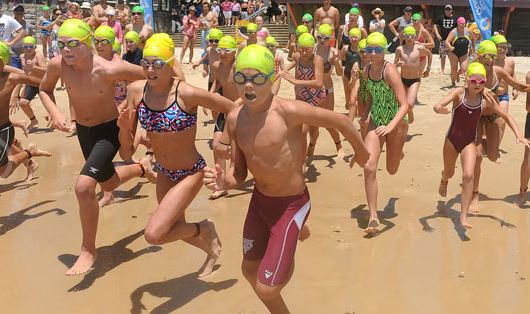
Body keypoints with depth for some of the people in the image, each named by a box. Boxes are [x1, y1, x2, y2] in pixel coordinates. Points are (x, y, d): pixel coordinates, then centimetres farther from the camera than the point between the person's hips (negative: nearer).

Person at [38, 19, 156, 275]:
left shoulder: (109, 70, -31)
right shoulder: (58, 65, -18)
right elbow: (44, 90, 3)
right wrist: (54, 113, -15)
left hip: (109, 130, -6)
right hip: (82, 130, 6)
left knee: (83, 186, -24)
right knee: (108, 184, 25)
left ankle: (88, 250, -4)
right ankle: (142, 168, 59)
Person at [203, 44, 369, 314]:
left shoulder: (288, 111, -26)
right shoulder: (234, 119, -6)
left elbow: (340, 121, -14)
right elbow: (239, 170, 3)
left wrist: (361, 152, 2)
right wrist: (225, 181, -20)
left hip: (291, 204, -6)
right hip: (259, 199, 7)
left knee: (266, 287, -10)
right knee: (250, 270, 21)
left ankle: (286, 263, 25)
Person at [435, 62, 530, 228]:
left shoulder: (487, 99, -9)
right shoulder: (459, 93, -15)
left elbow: (506, 117, 2)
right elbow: (437, 106, -28)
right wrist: (439, 109, -52)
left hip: (470, 142, 0)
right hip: (452, 139, 0)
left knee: (468, 176, -18)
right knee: (449, 173, 19)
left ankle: (463, 217, -11)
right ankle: (444, 181, 60)